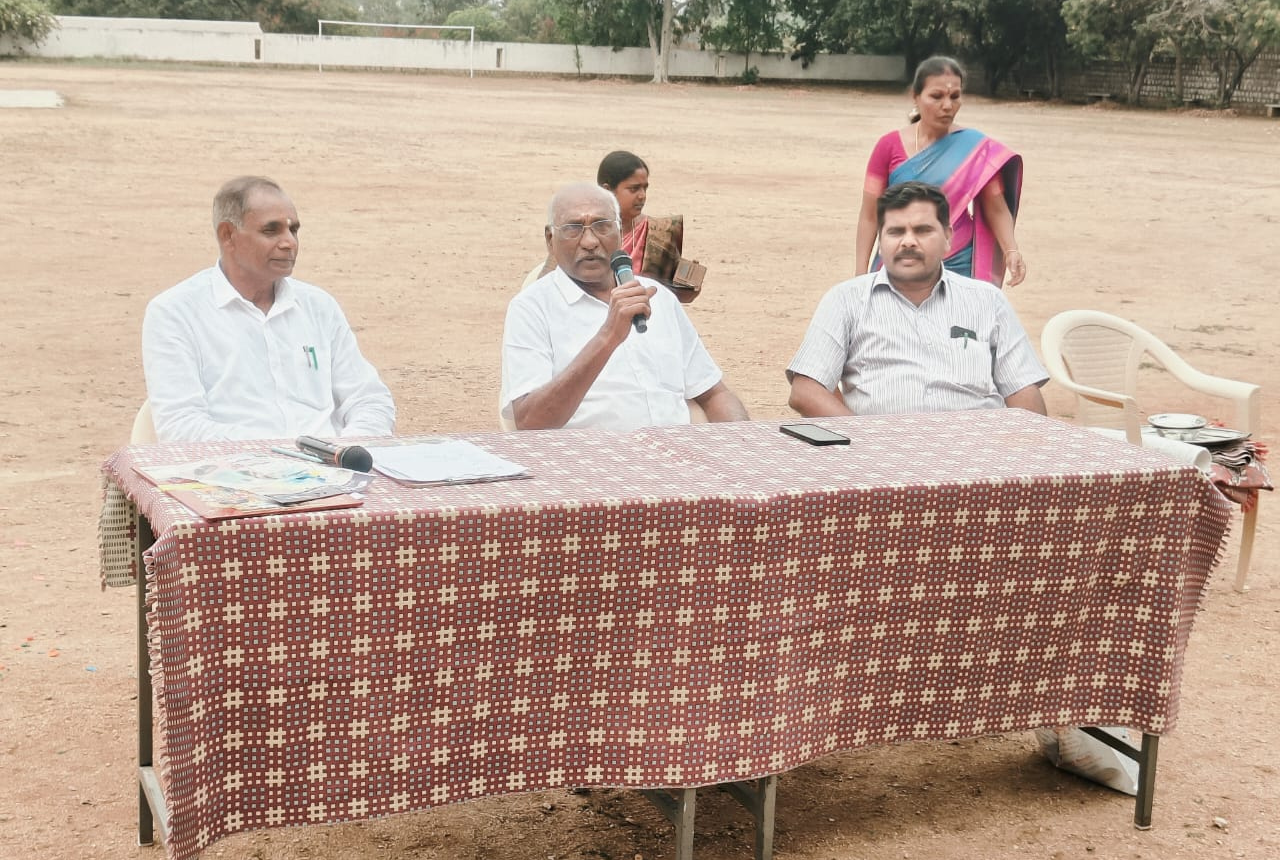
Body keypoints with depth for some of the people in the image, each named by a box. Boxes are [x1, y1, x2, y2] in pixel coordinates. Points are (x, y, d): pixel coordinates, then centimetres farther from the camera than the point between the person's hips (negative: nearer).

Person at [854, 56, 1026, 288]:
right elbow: (870, 215, 1)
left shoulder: (975, 148, -2)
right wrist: (861, 274, -3)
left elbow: (996, 207, -2)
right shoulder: (889, 147, -2)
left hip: (957, 267, 0)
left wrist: (1011, 250, -19)